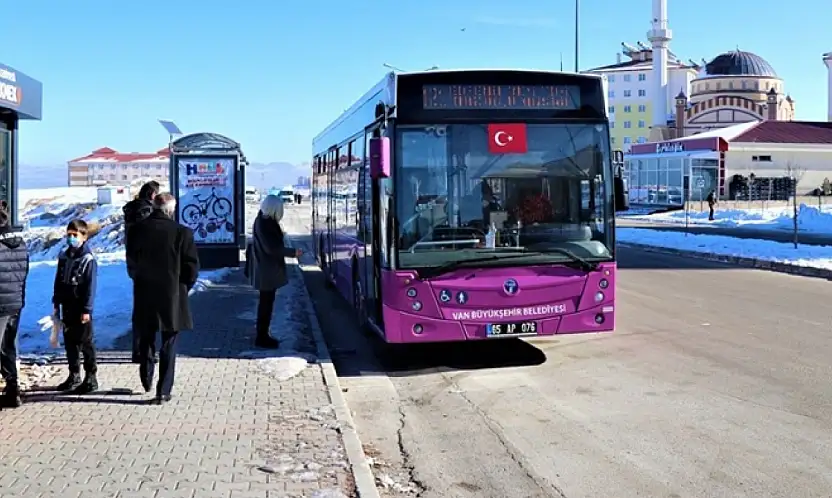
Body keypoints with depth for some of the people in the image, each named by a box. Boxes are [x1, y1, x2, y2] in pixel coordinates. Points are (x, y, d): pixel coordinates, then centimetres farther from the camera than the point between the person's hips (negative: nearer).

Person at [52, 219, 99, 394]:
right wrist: (56, 304, 12)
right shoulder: (64, 257, 10)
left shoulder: (88, 259, -12)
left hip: (81, 309, -7)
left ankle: (91, 378, 6)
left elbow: (90, 287, -14)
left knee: (86, 343, -1)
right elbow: (58, 282, 15)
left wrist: (87, 309, -16)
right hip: (67, 307, 7)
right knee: (69, 342, 13)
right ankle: (74, 376, 23)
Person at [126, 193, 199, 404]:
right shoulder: (182, 232, -13)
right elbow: (192, 266, -10)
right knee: (169, 344, 8)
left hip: (144, 296, 3)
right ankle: (163, 391, 10)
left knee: (146, 339, 23)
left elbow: (131, 261, 6)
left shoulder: (136, 230, -4)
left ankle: (147, 379, 35)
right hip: (172, 297, -3)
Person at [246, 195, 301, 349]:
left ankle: (263, 335, 25)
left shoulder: (265, 221, 9)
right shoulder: (263, 224, -20)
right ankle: (261, 338, 6)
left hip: (268, 269, 10)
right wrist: (293, 252, -18)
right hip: (266, 270, -10)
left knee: (266, 302, 16)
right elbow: (271, 248, -24)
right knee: (266, 303, -2)